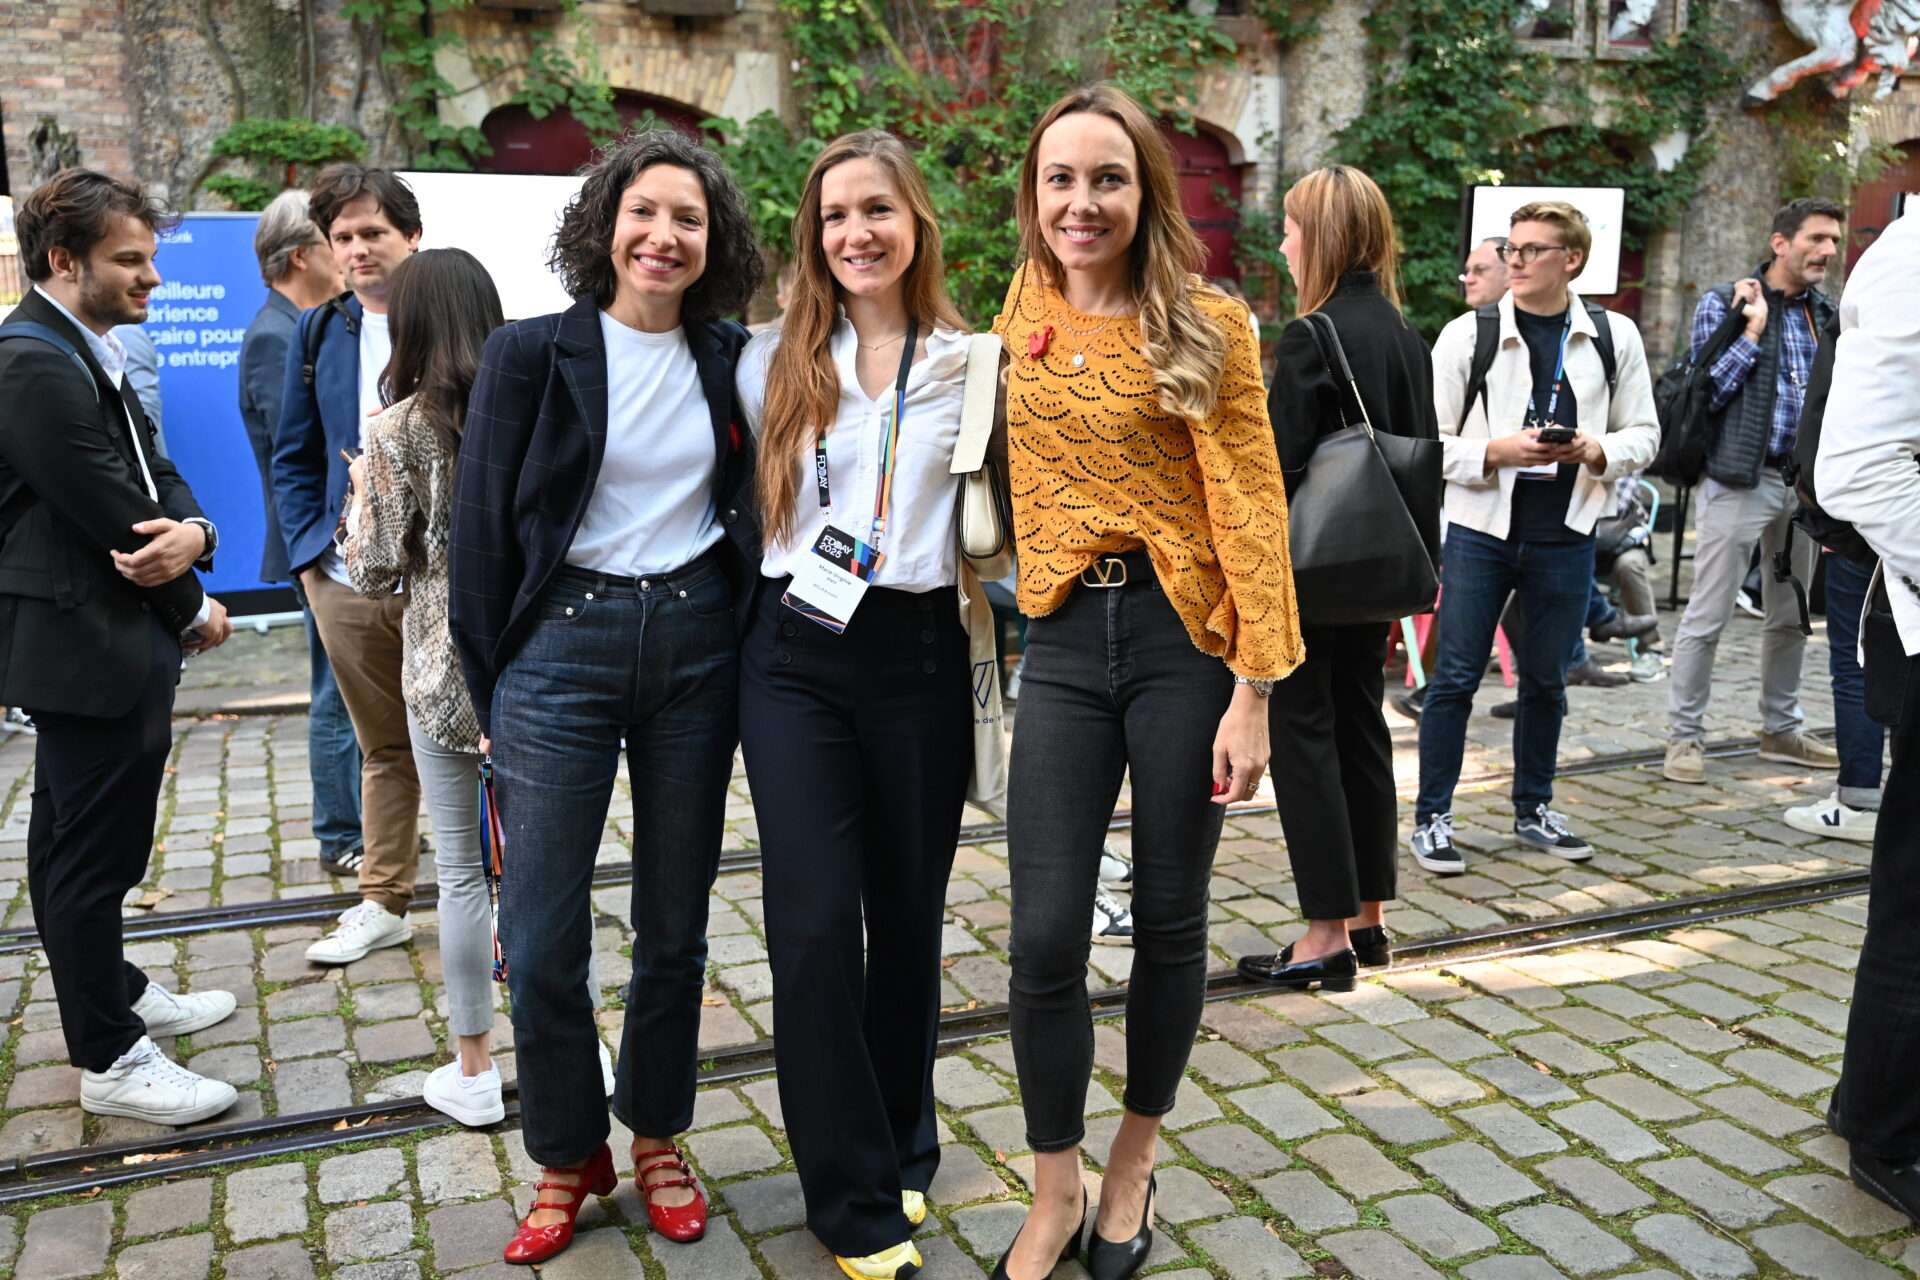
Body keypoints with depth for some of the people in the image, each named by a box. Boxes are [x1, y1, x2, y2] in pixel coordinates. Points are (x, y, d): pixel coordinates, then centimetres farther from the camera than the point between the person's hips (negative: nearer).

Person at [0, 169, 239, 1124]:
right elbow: (116, 520, -21)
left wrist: (194, 531, -13)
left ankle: (111, 992, 38)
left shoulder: (84, 353, 12)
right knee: (94, 851, 0)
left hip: (106, 647, 10)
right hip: (88, 650, -10)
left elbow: (157, 479, 9)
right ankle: (109, 1060, 12)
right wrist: (193, 610, -6)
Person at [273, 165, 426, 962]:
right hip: (346, 582, 4)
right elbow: (294, 458, 13)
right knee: (383, 749, 16)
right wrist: (311, 553, 3)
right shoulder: (317, 333, 10)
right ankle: (384, 904, 29)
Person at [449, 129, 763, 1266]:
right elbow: (483, 529, 0)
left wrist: (742, 653, 5)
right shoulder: (532, 354, -3)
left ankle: (657, 1137, 32)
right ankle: (568, 1156, 23)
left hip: (697, 646, 3)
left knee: (676, 925, 11)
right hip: (563, 643, -2)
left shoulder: (731, 360, 6)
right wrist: (491, 692, 1)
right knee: (542, 942, 0)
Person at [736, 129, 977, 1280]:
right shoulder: (775, 362, 7)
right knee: (815, 925, -5)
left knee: (909, 918, 10)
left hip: (920, 656, 0)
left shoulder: (970, 363, 3)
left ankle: (903, 1150, 33)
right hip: (798, 656, 0)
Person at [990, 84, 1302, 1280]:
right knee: (1045, 938, -1)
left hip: (1185, 639, -2)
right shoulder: (1020, 324, 7)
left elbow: (1252, 508, -8)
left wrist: (1254, 693, -13)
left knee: (1170, 920, 10)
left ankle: (1135, 1160, 33)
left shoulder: (1209, 326, -4)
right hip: (1065, 644, 3)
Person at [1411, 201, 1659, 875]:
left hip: (1565, 536, 3)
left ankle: (1533, 808, 30)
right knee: (1455, 676, 0)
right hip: (1481, 530, -2)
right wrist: (1496, 451, -19)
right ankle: (1431, 817, 11)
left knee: (1546, 679, 14)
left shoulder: (1614, 337, 4)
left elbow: (1643, 434, 8)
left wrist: (1597, 452, -12)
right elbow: (1430, 440, -4)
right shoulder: (1468, 334, -3)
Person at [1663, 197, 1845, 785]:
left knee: (1791, 616, 14)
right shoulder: (1723, 303, -3)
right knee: (1708, 616, -5)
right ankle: (1685, 736, 4)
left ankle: (1781, 730, 27)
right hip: (1739, 478, -6)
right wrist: (1753, 331, -14)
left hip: (1801, 481, 6)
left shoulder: (1825, 312, 12)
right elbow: (1707, 391, -10)